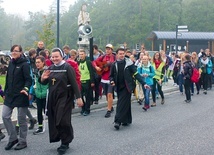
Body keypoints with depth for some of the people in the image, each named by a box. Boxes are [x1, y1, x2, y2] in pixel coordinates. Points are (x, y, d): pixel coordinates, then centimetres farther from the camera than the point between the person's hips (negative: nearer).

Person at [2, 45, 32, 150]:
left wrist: (26, 88, -31)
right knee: (5, 116, -1)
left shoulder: (24, 64, -9)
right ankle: (13, 138, 14)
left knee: (21, 119, 3)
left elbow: (28, 79, -13)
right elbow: (8, 78, 16)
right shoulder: (11, 63, 10)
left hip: (21, 96, -6)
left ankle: (22, 141, 17)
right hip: (10, 95, 6)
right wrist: (5, 92, 16)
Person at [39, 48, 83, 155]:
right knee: (54, 121, 8)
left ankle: (65, 143, 7)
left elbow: (74, 83, -12)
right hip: (52, 98, 7)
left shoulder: (67, 67, -10)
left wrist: (78, 97, -16)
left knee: (63, 121, -7)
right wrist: (42, 79, -10)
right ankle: (65, 140, 22)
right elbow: (45, 83, 13)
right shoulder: (51, 68, 8)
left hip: (65, 97, -6)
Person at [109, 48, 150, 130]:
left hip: (127, 87, -3)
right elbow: (111, 75, 13)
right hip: (119, 87, 3)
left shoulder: (129, 63, -5)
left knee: (122, 104, -11)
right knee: (126, 104, 11)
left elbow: (136, 74, -5)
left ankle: (118, 121, -14)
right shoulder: (114, 64, 3)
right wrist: (112, 81, -9)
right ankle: (127, 120, 23)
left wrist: (143, 83, -11)